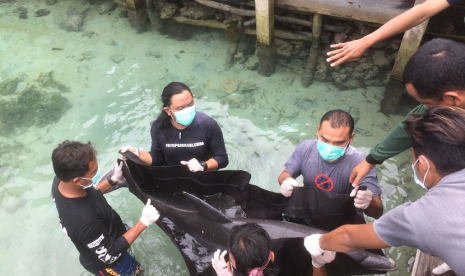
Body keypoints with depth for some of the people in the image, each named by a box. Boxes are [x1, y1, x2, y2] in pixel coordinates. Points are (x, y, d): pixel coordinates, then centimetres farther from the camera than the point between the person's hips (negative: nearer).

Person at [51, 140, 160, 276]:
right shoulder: (84, 220, -46)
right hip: (105, 262, -6)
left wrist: (114, 179, -7)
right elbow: (110, 254, -29)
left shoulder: (60, 181, -24)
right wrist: (143, 222, -29)